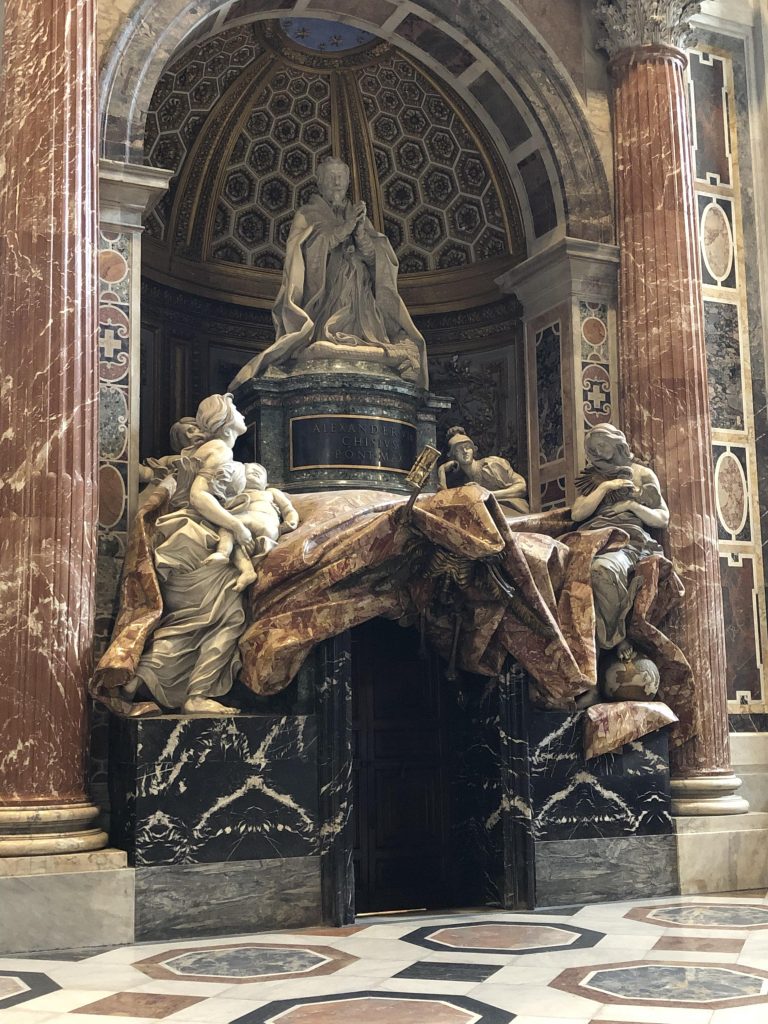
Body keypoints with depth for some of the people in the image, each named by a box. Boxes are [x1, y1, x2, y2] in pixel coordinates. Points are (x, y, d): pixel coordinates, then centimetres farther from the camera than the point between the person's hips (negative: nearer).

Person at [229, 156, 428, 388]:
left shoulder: (358, 215, 24)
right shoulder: (308, 215, 15)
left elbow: (377, 258, 12)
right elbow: (304, 249, -5)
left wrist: (360, 231, -7)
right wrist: (342, 229, -8)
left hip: (359, 300, 3)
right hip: (323, 295, -3)